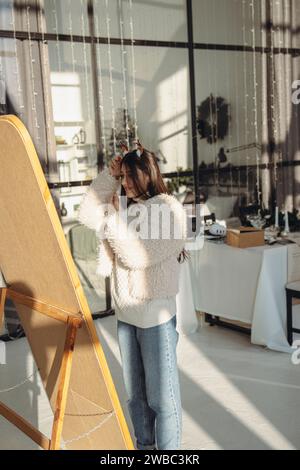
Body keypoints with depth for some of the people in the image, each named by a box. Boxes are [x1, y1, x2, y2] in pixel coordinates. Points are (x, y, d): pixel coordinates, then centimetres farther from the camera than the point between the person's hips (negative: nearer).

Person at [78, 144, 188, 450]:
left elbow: (138, 255, -20)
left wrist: (112, 220, -10)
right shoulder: (128, 209, 7)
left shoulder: (169, 209, -12)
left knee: (162, 396, 5)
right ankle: (144, 445, 37)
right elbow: (87, 214, 5)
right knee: (135, 394, 20)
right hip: (125, 313, 7)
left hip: (156, 315, -7)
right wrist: (108, 174, 2)